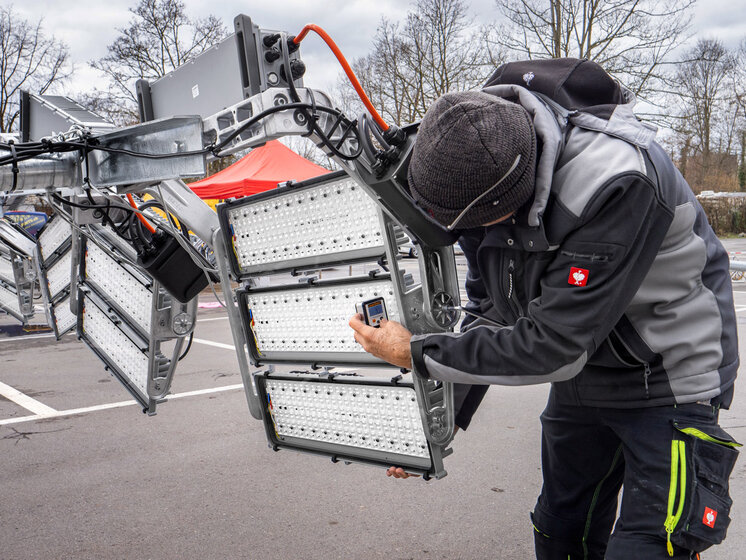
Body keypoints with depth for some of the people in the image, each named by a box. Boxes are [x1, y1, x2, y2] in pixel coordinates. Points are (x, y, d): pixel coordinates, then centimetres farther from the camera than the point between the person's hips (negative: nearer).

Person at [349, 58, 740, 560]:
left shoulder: (618, 183, -34)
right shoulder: (479, 174, -11)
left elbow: (553, 346, -31)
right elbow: (489, 310, 0)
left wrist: (417, 353, -22)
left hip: (669, 382, -6)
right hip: (581, 375, 7)